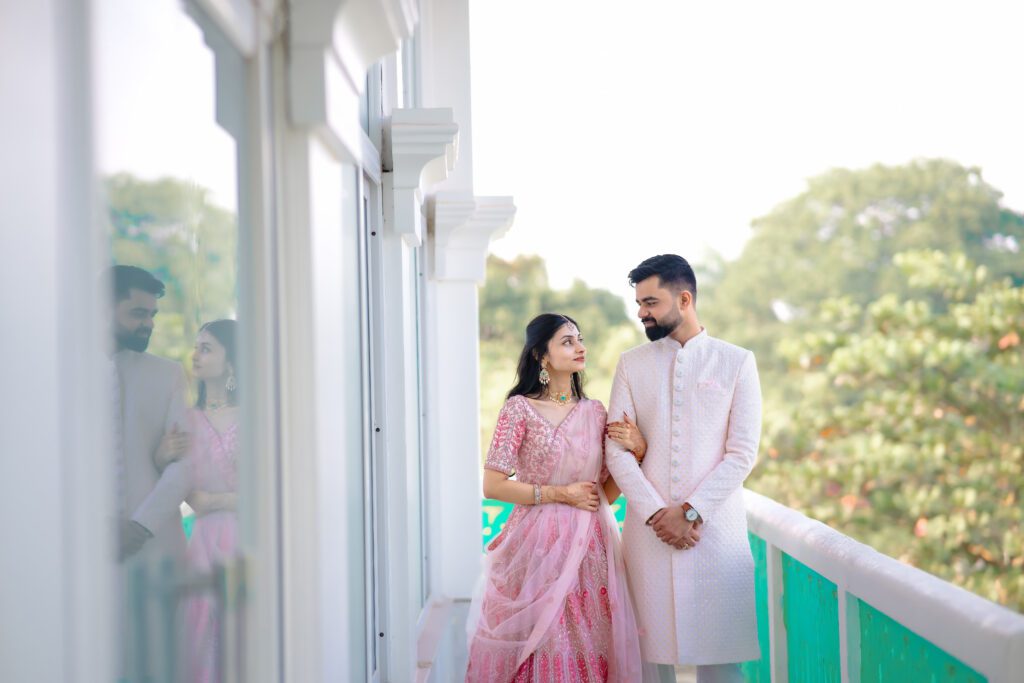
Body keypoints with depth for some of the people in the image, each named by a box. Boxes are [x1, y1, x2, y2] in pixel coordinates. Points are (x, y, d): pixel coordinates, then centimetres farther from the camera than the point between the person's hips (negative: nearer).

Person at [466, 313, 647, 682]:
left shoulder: (595, 412, 10)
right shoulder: (520, 409, -4)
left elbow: (607, 492, 13)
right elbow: (492, 485, -9)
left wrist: (637, 450, -2)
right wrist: (559, 494, -11)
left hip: (590, 545, 4)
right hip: (540, 544, -4)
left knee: (589, 646, 5)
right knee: (541, 646, -1)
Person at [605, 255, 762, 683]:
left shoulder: (736, 362, 5)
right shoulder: (631, 365, 10)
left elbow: (742, 453, -2)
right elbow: (617, 450, 3)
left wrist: (692, 512, -10)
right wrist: (655, 513, -10)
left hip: (715, 528, -2)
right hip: (648, 529, 2)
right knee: (653, 647, 1)